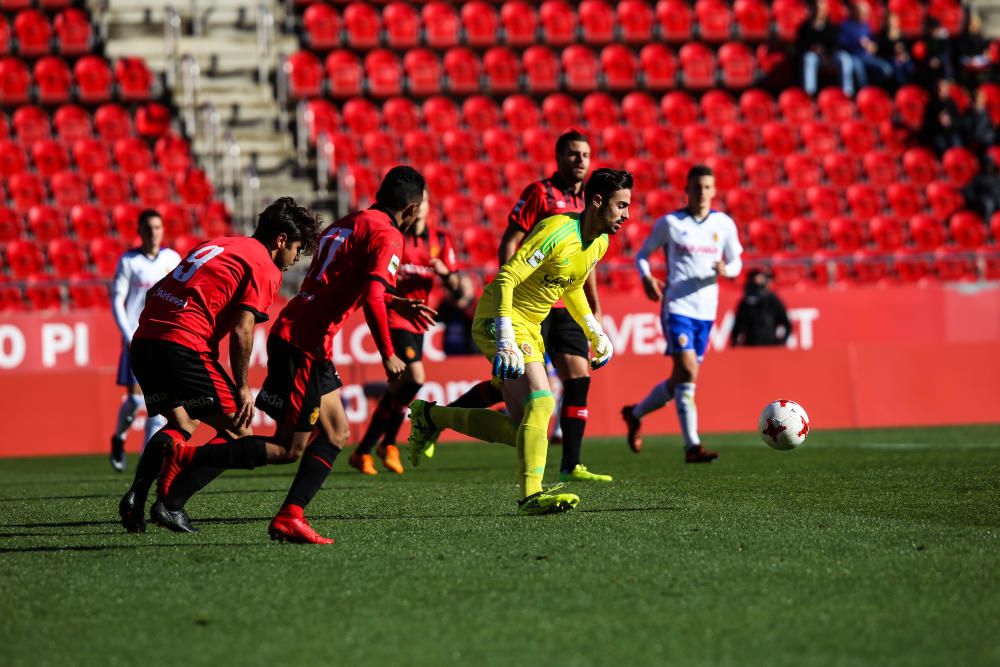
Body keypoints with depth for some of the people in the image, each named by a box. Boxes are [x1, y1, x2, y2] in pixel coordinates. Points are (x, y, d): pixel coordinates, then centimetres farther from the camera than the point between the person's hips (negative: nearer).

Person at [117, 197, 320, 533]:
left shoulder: (215, 245, 25)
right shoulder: (264, 268, 1)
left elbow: (154, 292, 24)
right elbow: (242, 330, -8)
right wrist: (243, 388, -2)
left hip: (143, 339, 8)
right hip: (185, 347, -8)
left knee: (182, 424, 25)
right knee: (237, 433, 1)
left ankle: (136, 496, 7)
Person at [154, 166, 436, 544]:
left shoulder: (346, 225, 20)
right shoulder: (387, 236, -8)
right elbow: (372, 299, -21)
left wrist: (399, 304, 35)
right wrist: (387, 355, -13)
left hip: (310, 347, 10)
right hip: (302, 345, -10)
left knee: (336, 435, 12)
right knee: (288, 449, -5)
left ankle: (289, 517, 5)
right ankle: (187, 460, -7)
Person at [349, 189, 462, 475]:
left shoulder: (440, 240, 9)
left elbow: (454, 286, 6)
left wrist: (444, 272, -15)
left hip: (417, 320, 6)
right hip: (394, 318, -6)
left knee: (398, 388, 8)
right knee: (415, 378, -21)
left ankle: (363, 452, 18)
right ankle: (388, 444, -4)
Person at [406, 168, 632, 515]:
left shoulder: (599, 243, 5)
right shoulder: (557, 232, -23)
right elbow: (505, 279, -26)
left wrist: (594, 330, 14)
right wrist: (505, 340, -33)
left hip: (529, 327, 9)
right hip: (499, 319, -9)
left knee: (520, 427, 4)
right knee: (541, 402, -24)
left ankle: (430, 415, 20)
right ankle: (531, 495, -27)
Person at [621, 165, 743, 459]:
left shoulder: (724, 224, 7)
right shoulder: (670, 222, -1)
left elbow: (736, 263, 14)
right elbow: (642, 254, 8)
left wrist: (725, 269, -11)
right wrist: (647, 278, -13)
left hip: (706, 311, 5)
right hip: (677, 306, -5)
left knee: (682, 379, 11)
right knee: (687, 372, -18)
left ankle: (635, 414, 35)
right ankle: (692, 446, -19)